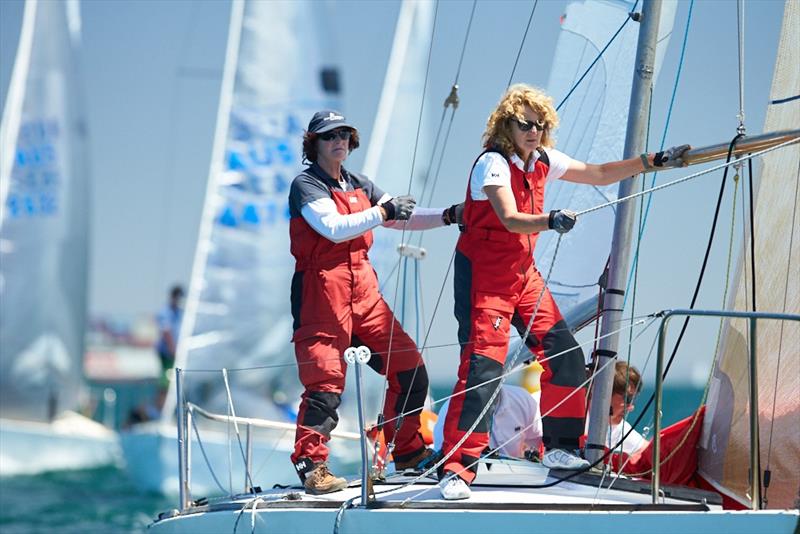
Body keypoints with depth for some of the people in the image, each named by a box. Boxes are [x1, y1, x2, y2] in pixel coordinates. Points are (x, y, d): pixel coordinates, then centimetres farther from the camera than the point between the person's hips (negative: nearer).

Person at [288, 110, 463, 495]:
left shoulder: (359, 186, 19)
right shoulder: (306, 185, -4)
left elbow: (403, 219, 19)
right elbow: (334, 227, -19)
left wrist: (449, 216, 6)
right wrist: (383, 211, -14)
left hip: (364, 290, 7)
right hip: (322, 293, -7)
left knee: (410, 369, 7)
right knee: (325, 382, -13)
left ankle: (407, 451, 20)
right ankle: (310, 464, -8)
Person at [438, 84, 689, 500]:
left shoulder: (543, 161, 5)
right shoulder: (493, 163, -18)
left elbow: (600, 175, 17)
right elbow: (509, 220, -32)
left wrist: (652, 161, 13)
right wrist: (550, 221, -50)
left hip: (523, 273, 8)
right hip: (483, 274, -8)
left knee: (565, 353, 5)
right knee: (483, 367, -16)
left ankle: (560, 448, 20)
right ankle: (456, 469, -13)